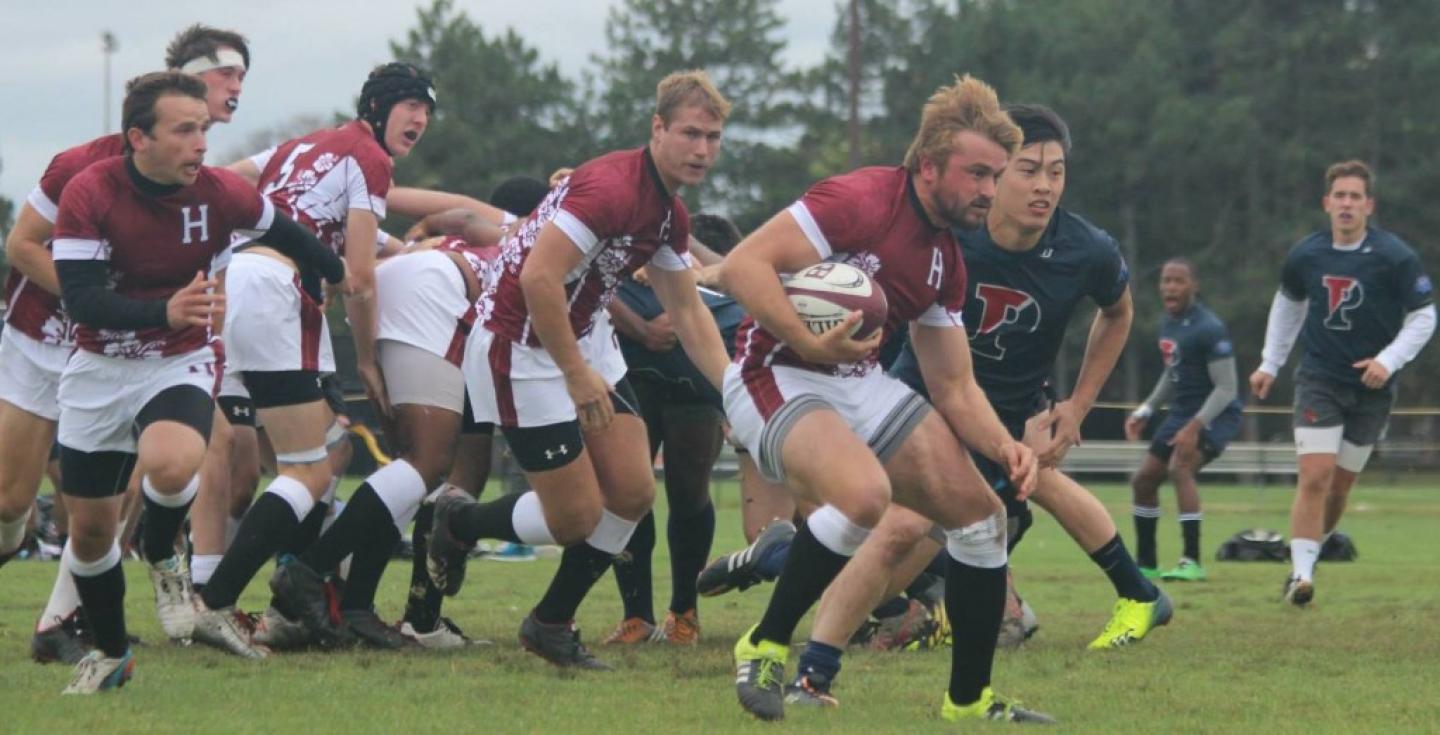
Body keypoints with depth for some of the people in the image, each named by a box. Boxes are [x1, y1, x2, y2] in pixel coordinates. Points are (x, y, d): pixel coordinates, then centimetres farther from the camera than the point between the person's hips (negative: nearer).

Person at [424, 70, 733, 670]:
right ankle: (460, 523, 23)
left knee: (634, 492, 2)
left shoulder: (670, 215, 6)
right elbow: (539, 277, -30)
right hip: (519, 346, -9)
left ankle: (551, 623, 18)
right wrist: (576, 374, -24)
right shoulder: (611, 188, -25)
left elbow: (688, 313, 15)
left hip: (581, 338, 9)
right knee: (576, 517, -6)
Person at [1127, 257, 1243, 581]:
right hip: (1182, 410, 9)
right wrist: (1145, 411, 15)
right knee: (1144, 480, 9)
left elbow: (1226, 388, -21)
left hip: (1216, 414, -9)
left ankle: (1192, 561, -30)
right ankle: (1145, 564, 23)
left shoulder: (1209, 329, -20)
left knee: (1180, 468, -30)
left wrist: (1195, 426, -29)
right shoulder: (1167, 323, 8)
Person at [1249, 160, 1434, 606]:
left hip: (1372, 387, 0)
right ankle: (1301, 573, -12)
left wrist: (1388, 360, -17)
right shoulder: (1305, 256, -3)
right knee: (1314, 477, -15)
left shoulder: (1396, 258, -11)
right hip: (1318, 380, 0)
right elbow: (1288, 303, 17)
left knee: (1339, 486, 6)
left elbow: (1424, 318, -4)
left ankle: (1305, 560, 26)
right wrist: (1270, 364, 18)